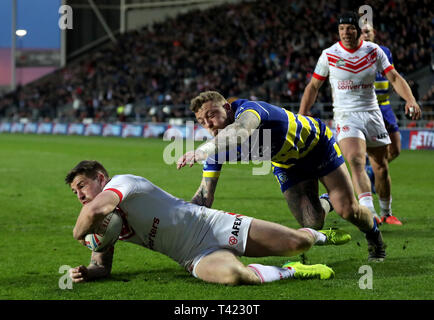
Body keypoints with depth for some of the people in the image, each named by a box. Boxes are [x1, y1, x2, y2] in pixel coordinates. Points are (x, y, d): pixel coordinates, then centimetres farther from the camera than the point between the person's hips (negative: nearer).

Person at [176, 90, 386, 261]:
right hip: (286, 165, 5)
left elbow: (239, 132, -65)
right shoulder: (216, 147, -20)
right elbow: (205, 195, -17)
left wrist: (202, 150, -80)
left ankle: (374, 235, 28)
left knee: (348, 210, -8)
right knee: (312, 224, -9)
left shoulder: (247, 109, -39)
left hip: (317, 144, -5)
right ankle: (324, 204, 29)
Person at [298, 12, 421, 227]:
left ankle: (386, 212, 30)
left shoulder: (373, 51, 2)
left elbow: (394, 78, 1)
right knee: (356, 161, -25)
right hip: (346, 115, -3)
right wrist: (301, 117, -1)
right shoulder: (329, 55, -2)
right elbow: (313, 86, 5)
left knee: (381, 167, 8)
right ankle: (368, 212, -38)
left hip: (372, 114, 3)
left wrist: (410, 99, -16)